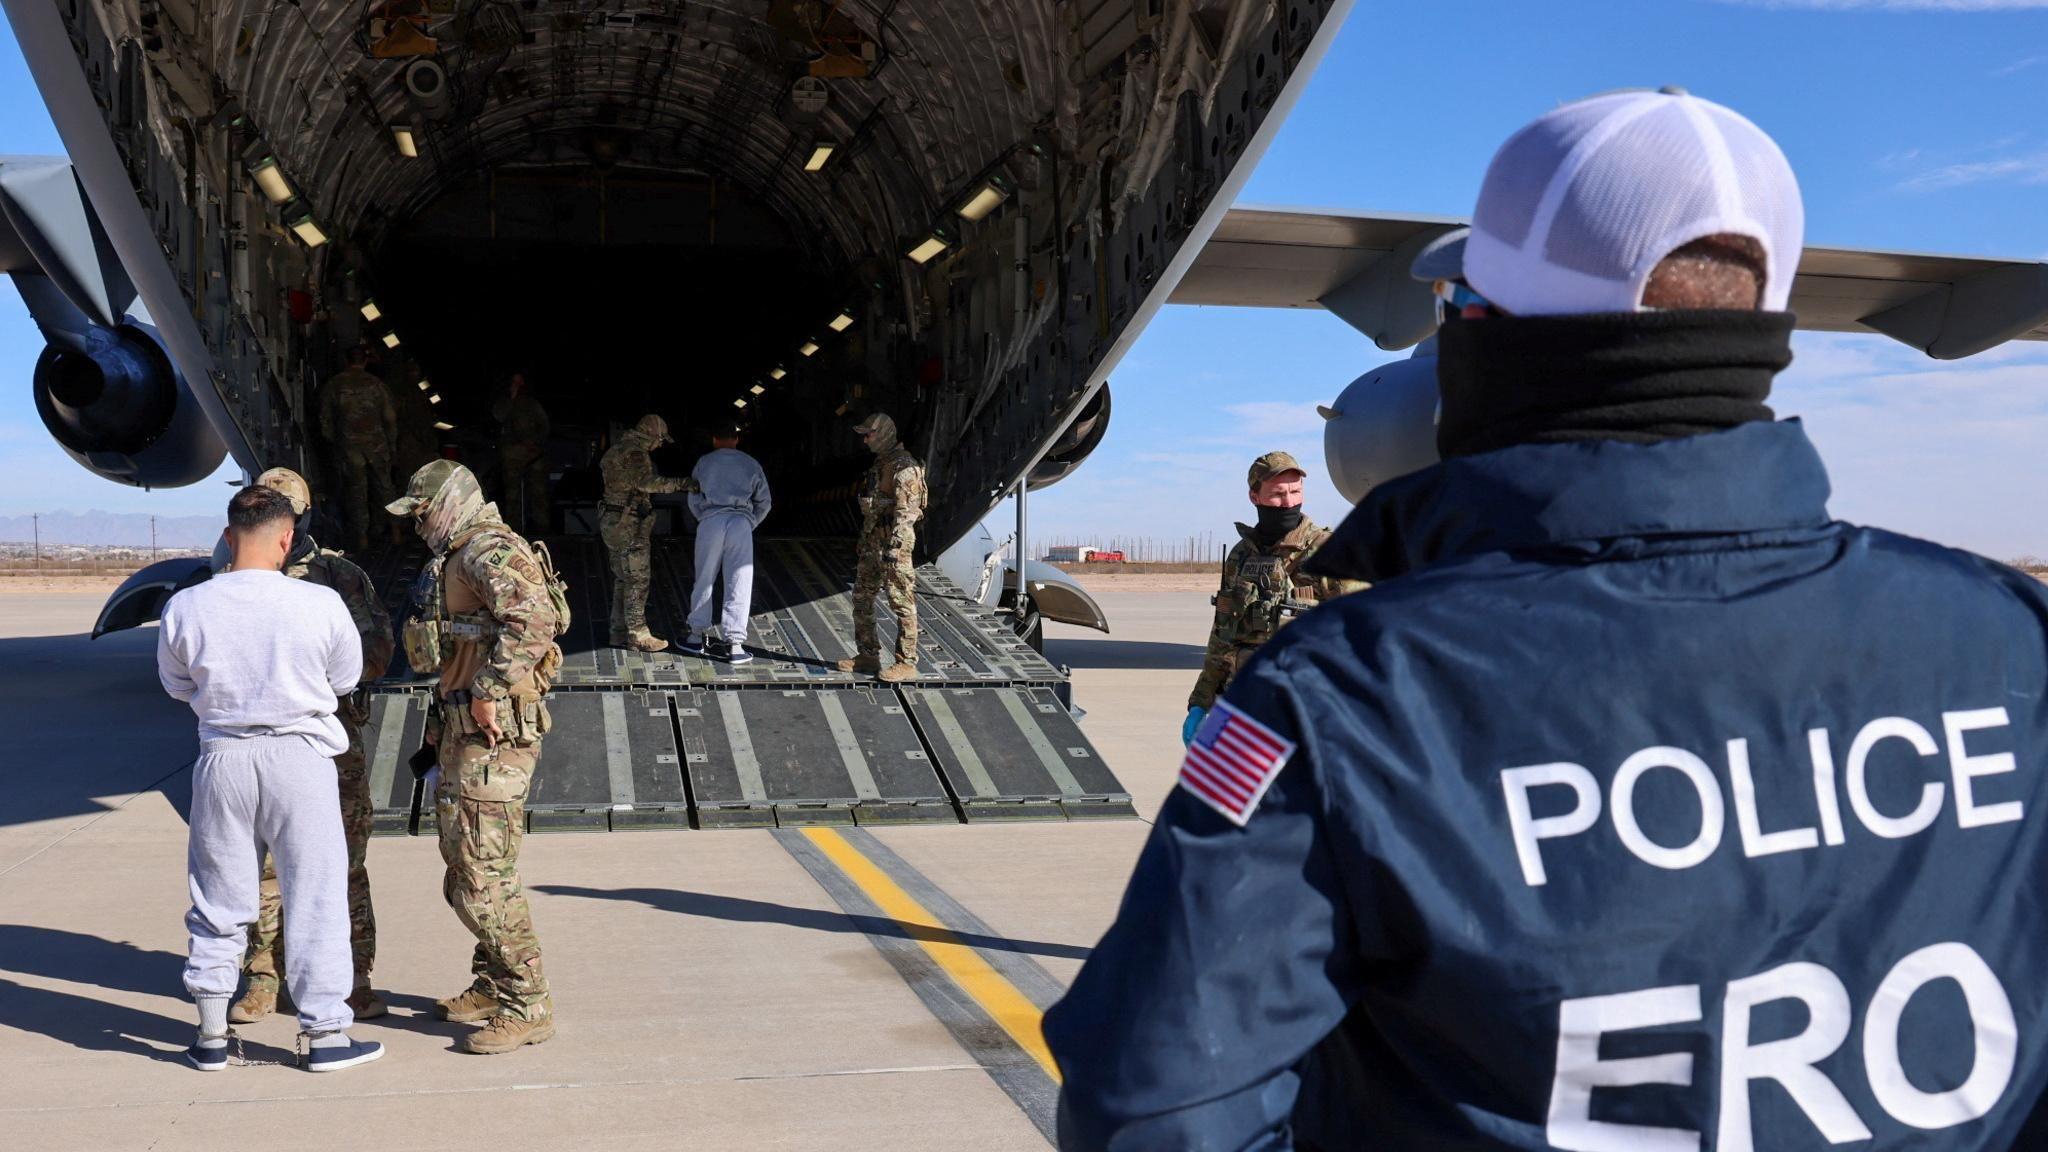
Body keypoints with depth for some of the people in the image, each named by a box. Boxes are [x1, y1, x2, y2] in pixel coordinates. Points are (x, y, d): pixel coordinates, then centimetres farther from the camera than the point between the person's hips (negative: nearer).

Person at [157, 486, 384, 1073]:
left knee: (219, 901, 15)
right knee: (314, 897, 7)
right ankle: (326, 1033, 13)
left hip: (223, 758, 2)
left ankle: (211, 1035, 24)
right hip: (300, 756, -2)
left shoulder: (185, 608, -7)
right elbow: (346, 678, 2)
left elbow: (177, 684, 9)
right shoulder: (320, 603, -13)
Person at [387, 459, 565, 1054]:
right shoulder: (460, 558, 20)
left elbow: (534, 620, -30)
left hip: (492, 732, -11)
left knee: (484, 876, -8)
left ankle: (527, 1007, 1)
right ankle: (492, 987, 30)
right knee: (464, 868, 18)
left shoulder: (488, 551, -14)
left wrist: (489, 691, -25)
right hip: (464, 733, 11)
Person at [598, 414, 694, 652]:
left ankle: (620, 632, 19)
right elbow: (646, 481, -35)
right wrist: (681, 484, -38)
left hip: (612, 522, 10)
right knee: (638, 580, -4)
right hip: (629, 525, -10)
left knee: (622, 579, 15)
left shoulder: (619, 448, 15)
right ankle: (638, 635, 0)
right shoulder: (635, 452, -17)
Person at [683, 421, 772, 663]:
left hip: (710, 520, 0)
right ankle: (734, 644, -4)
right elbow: (764, 502, 14)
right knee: (739, 585, 0)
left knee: (704, 581, 12)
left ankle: (697, 636, 17)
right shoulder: (751, 464, 15)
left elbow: (693, 499, 14)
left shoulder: (704, 462, 12)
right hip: (741, 523, 0)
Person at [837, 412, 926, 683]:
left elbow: (906, 511, -21)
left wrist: (893, 547, -26)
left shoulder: (904, 467, -14)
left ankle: (906, 663, -1)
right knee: (861, 598, 13)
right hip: (872, 542, 10)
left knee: (902, 603, -5)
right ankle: (867, 655, 22)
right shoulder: (880, 462, 17)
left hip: (893, 541, -10)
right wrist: (862, 539, 24)